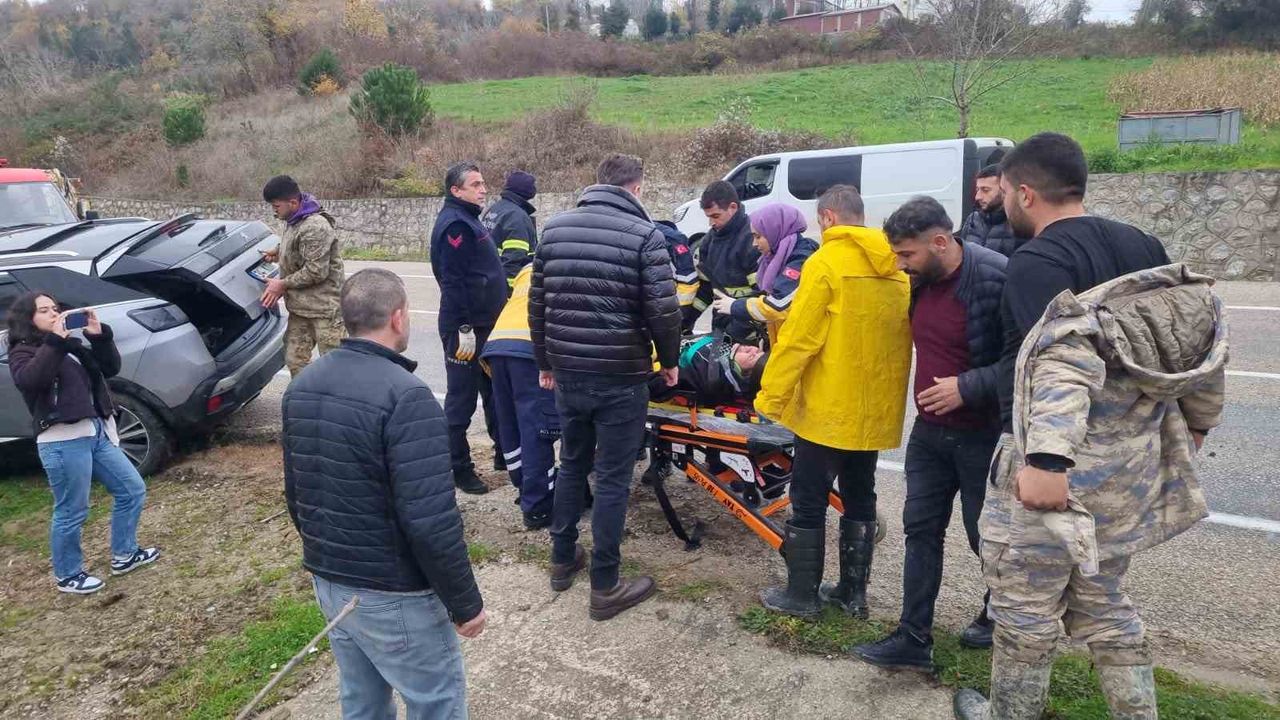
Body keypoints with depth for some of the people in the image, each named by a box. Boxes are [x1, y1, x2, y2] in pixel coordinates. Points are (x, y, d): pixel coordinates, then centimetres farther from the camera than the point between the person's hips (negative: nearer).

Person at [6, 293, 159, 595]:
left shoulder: (72, 345, 18)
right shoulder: (23, 353, -2)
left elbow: (111, 367, 12)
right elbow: (28, 380, -24)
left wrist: (100, 335, -1)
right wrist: (55, 341, -22)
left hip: (97, 433, 7)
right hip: (63, 442, -7)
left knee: (132, 490, 11)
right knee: (72, 512, 1)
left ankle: (124, 555, 25)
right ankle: (67, 576, 19)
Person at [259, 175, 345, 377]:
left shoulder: (315, 227, -20)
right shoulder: (293, 221, 9)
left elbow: (316, 271, -22)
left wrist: (282, 284, -11)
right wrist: (278, 252, 11)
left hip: (325, 308, -9)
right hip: (300, 307, 9)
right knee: (294, 361, 12)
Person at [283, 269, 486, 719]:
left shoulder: (302, 384, 2)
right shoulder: (405, 396, -25)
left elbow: (295, 494, 11)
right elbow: (430, 522, -27)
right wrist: (465, 603, -14)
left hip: (326, 582, 8)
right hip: (393, 595, -8)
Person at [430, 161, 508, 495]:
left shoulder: (468, 219, 16)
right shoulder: (454, 224, -16)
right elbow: (452, 281, -23)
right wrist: (463, 329, -25)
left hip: (487, 325, 10)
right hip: (466, 329, -10)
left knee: (495, 394, 17)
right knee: (461, 399, 0)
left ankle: (505, 453, 29)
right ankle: (459, 469, 9)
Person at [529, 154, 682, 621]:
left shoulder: (555, 228, 5)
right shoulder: (644, 234, -10)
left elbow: (537, 304, 8)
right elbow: (663, 311, -14)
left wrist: (545, 362, 18)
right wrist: (669, 362, 3)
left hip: (568, 373, 5)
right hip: (620, 377, -5)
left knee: (572, 465, 21)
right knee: (612, 480, 5)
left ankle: (563, 560, 34)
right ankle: (605, 587, 14)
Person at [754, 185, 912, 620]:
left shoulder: (826, 263, -14)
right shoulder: (897, 269, 5)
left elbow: (798, 338, -17)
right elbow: (905, 337, 9)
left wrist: (770, 397, -11)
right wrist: (888, 393, 18)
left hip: (828, 408, -7)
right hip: (877, 409, 7)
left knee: (809, 502, 6)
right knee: (860, 498, 17)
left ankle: (801, 595, 15)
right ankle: (853, 592, 26)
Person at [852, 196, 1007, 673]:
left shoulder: (998, 279, -22)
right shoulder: (920, 281, 1)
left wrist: (968, 388, -26)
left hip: (983, 435, -6)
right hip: (929, 431, 7)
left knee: (987, 536, 11)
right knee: (921, 530, 8)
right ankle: (914, 639, 18)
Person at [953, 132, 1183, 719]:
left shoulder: (1037, 261, -17)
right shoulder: (1141, 245, 10)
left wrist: (1047, 461, -35)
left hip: (1046, 460, -8)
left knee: (1025, 609, 8)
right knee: (1106, 603, 23)